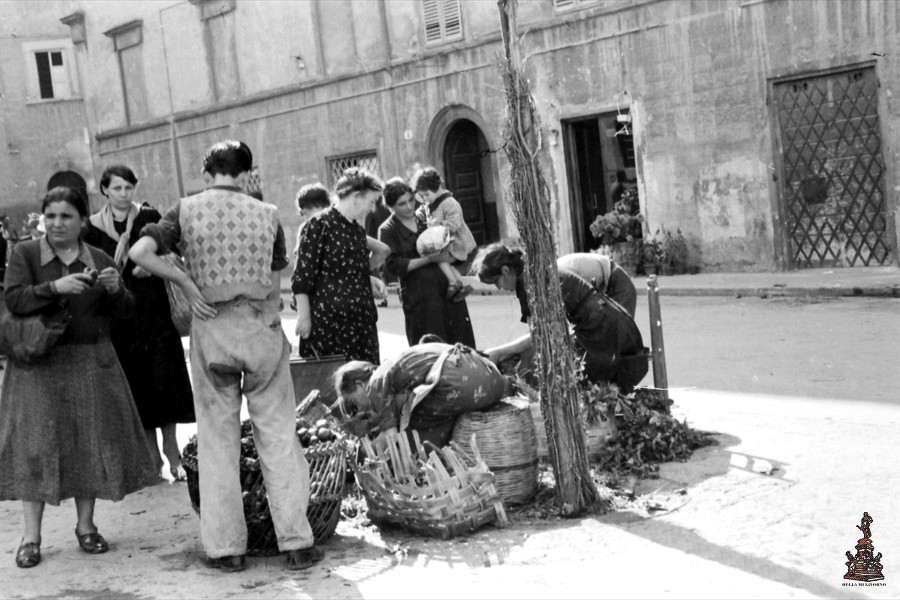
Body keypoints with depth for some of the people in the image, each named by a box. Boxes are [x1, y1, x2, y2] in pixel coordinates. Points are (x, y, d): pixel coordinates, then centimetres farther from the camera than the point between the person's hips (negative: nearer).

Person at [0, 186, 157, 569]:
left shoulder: (100, 260, 6)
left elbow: (124, 311, 4)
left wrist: (116, 289, -18)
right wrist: (55, 287, -26)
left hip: (91, 362, 2)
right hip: (39, 364, -2)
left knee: (91, 440, 4)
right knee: (35, 441, -4)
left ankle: (86, 526, 18)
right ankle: (31, 537, 2)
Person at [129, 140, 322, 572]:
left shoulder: (187, 210, 0)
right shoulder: (266, 214, 3)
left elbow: (140, 253, -11)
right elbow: (276, 279, 7)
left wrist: (186, 282, -3)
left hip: (211, 326, 0)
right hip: (262, 324, 0)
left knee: (217, 439, 9)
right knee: (278, 435, 6)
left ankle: (226, 548, 12)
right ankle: (296, 543, 7)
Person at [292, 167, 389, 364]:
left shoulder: (358, 229, 14)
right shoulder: (320, 224, -7)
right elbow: (302, 275, -9)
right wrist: (303, 316, -12)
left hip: (361, 320, 7)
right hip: (327, 320, -7)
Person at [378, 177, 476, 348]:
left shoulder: (424, 219, 13)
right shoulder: (387, 230, -1)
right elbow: (393, 266, -12)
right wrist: (429, 259, -16)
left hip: (447, 288, 5)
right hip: (419, 298, -4)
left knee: (462, 344, 3)